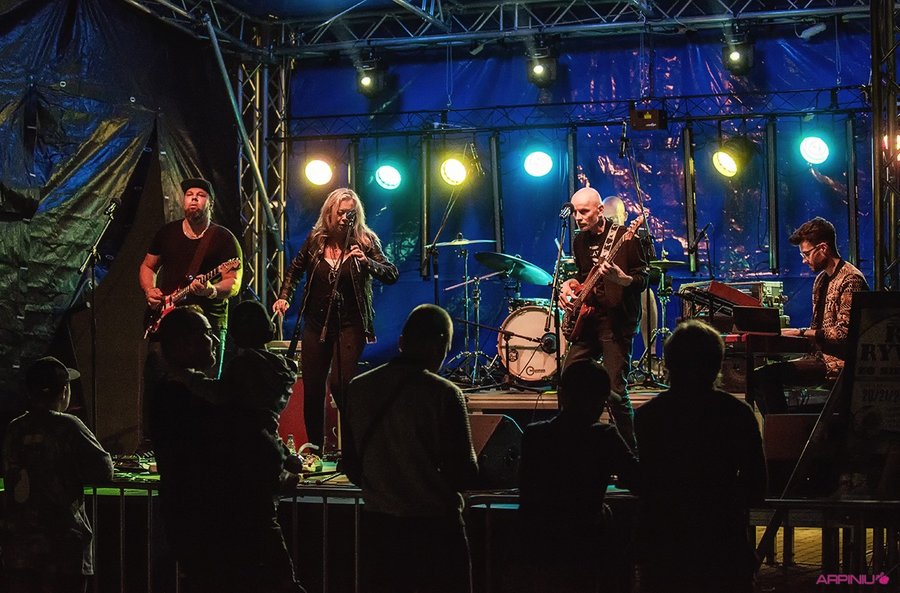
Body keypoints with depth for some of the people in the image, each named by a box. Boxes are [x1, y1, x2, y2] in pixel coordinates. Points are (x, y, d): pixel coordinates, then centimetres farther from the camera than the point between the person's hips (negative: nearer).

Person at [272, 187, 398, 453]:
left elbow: (392, 275, -13)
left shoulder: (365, 242, -5)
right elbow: (295, 270, 19)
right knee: (312, 388, 5)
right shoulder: (315, 240, 3)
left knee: (339, 383, -19)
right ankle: (315, 450, 19)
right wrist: (284, 297, 6)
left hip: (350, 325, -4)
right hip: (316, 324, 4)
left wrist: (367, 262, -29)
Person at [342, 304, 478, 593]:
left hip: (378, 524, 5)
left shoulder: (358, 388, 0)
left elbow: (352, 468, 7)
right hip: (435, 526, -4)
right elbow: (465, 474, -12)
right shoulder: (444, 394, -15)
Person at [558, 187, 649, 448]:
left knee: (615, 392, -12)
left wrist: (621, 279, -30)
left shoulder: (625, 237, -9)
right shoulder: (579, 241, 12)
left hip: (617, 322, -7)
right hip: (587, 319, 7)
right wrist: (570, 285, 5)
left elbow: (643, 280, -10)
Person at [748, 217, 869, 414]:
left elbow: (843, 333, -19)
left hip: (838, 361, -9)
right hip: (819, 355, 9)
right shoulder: (821, 279, 17)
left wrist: (800, 332, -16)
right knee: (755, 377, -5)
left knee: (767, 376, -23)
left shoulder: (851, 279, -13)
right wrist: (786, 332, 3)